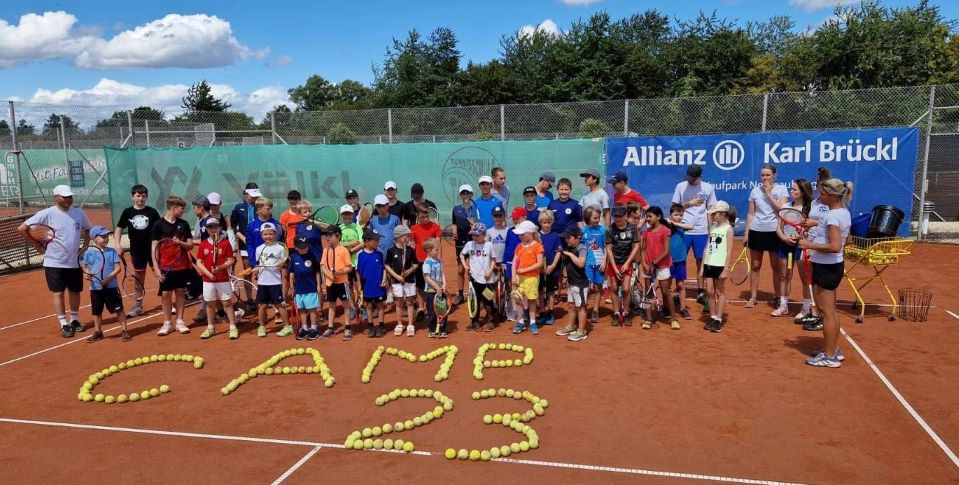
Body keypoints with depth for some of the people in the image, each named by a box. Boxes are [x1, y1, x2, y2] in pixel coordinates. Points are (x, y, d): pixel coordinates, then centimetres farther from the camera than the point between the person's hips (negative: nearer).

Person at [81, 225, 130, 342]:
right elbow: (85, 267, 9)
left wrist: (108, 278, -17)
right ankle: (98, 332, 27)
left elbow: (118, 268, -5)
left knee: (119, 309, 1)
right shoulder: (89, 253, 0)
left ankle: (124, 330, 10)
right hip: (96, 288, 1)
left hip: (111, 286, -1)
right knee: (96, 311, 12)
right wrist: (87, 273, -13)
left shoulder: (112, 252, -2)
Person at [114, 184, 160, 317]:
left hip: (153, 249, -2)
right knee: (138, 279, 12)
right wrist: (117, 244, -7)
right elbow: (119, 229, 7)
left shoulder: (152, 212, -3)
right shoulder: (127, 212, 1)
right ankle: (138, 306, 22)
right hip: (137, 251, 2)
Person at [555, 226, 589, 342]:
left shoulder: (582, 248, -18)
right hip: (572, 282, 9)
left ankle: (581, 331, 7)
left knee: (580, 306, -1)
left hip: (581, 283, -9)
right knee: (573, 305, 19)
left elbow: (581, 263, -34)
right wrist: (564, 256, 5)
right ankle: (571, 327, 31)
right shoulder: (569, 248, 7)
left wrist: (570, 254, -28)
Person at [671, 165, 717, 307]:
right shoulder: (680, 186, 0)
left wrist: (711, 230, 0)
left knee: (701, 261, 7)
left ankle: (700, 292, 15)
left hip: (701, 231, 1)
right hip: (683, 230, 0)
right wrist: (690, 203, -13)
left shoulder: (708, 188, 2)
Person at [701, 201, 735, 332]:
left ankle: (719, 320, 9)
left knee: (720, 292, 4)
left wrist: (726, 269, -16)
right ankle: (713, 317, 17)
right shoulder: (712, 227, 10)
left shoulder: (728, 229, -8)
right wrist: (702, 266, 10)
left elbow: (729, 251, -11)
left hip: (720, 265, -6)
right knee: (710, 292, 7)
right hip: (709, 264, 6)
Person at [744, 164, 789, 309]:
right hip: (756, 231, 2)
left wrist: (769, 194, -14)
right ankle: (752, 297, 13)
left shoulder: (781, 189, -1)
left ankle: (779, 297, 15)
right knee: (755, 266, 6)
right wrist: (746, 234, 4)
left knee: (776, 266, 5)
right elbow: (750, 214, 7)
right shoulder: (755, 191, 4)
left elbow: (782, 209, -15)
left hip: (774, 232, -2)